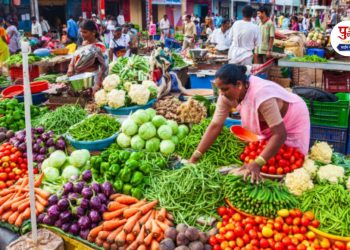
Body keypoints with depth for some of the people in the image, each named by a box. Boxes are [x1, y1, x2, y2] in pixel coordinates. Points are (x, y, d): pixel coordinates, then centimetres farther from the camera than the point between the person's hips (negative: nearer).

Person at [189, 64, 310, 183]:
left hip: (292, 122, -5)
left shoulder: (261, 95, -42)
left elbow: (280, 134, -40)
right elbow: (215, 126, -20)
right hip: (267, 125, 6)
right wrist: (194, 157, -25)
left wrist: (257, 164, -48)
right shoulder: (228, 94, -22)